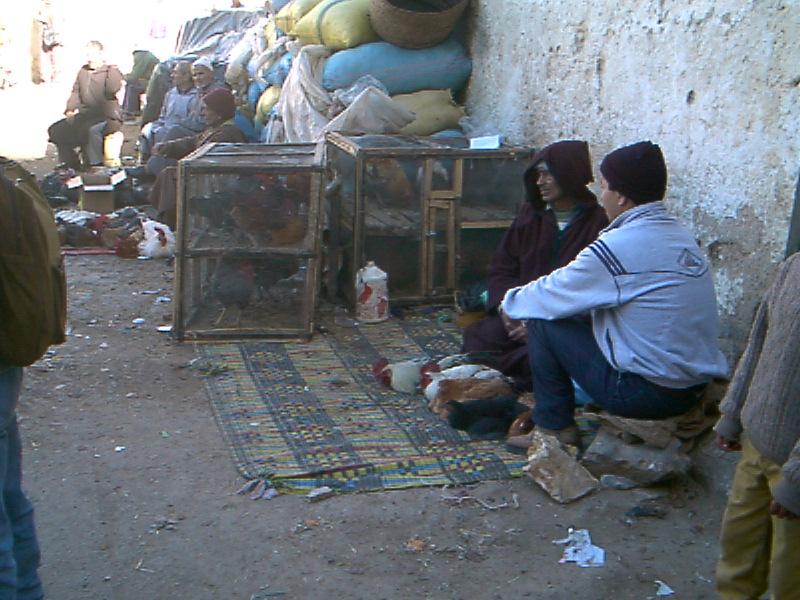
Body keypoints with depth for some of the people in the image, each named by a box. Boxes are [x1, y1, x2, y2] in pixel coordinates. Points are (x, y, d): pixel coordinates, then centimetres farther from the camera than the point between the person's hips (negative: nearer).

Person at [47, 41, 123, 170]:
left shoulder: (111, 71, -2)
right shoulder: (83, 71, 19)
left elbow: (112, 89, -21)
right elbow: (76, 92, 19)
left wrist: (113, 69, -17)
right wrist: (70, 109, 3)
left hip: (107, 118, -7)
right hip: (85, 116, 8)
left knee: (93, 130, -40)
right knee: (56, 130, -4)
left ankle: (95, 166, -31)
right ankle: (71, 164, 5)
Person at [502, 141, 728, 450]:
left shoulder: (616, 247, -18)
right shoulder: (683, 236, 8)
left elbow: (553, 296, -5)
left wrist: (510, 301, 16)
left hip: (648, 394, -9)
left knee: (544, 323, 2)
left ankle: (555, 429, 14)